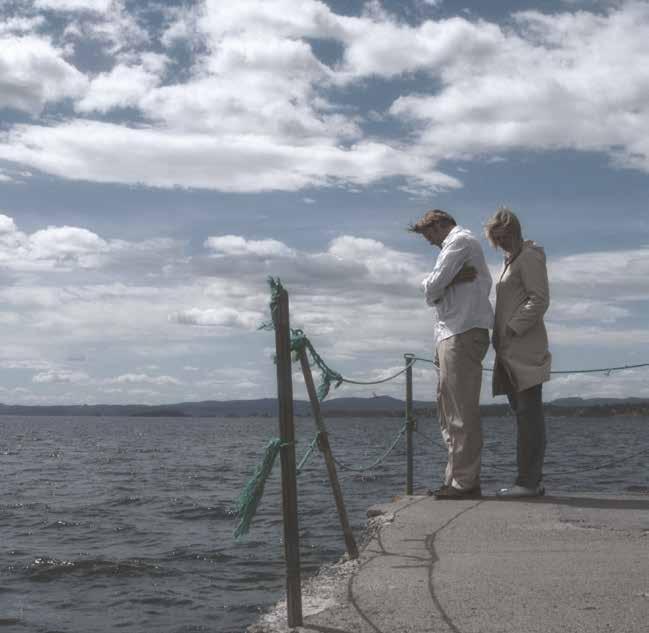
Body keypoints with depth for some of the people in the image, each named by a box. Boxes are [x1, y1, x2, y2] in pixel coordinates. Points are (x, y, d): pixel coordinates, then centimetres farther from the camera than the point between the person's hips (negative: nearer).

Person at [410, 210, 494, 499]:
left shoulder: (460, 241, -4)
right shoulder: (463, 244, 27)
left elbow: (431, 289, -13)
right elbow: (432, 295, 15)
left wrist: (442, 285, 8)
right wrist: (454, 280, -3)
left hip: (463, 334, -10)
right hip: (452, 335, 10)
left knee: (463, 413, -10)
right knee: (448, 411, 12)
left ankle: (465, 481, -9)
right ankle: (456, 478, 16)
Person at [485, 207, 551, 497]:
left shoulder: (529, 257, -3)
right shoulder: (511, 260, 25)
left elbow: (540, 299, -13)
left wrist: (512, 329, -17)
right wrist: (501, 337, 12)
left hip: (525, 349, -9)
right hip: (511, 352, 9)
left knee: (528, 414, -10)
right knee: (524, 415, 7)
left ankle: (528, 481, -11)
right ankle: (532, 480, 9)